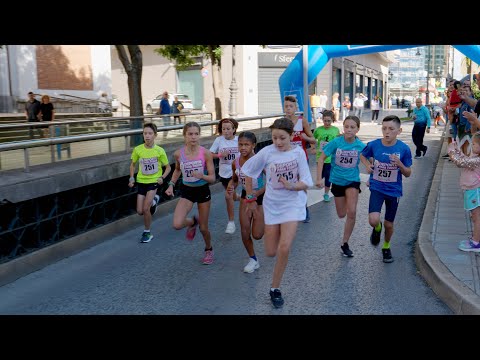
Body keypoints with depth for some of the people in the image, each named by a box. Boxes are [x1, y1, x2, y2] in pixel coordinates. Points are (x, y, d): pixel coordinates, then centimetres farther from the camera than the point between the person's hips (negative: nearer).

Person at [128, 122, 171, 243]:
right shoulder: (137, 149, -8)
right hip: (141, 181, 3)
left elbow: (168, 167, 0)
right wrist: (131, 178, -1)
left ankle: (147, 233, 8)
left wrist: (162, 177, -15)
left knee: (145, 209, -14)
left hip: (154, 181, -3)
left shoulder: (159, 151, -12)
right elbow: (133, 164, 10)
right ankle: (153, 201, 36)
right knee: (140, 211, 4)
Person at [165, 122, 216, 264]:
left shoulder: (206, 153, -17)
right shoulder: (178, 154, -10)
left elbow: (212, 178, -14)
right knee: (177, 225, -19)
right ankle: (193, 221, 18)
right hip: (186, 191, 2)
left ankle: (209, 249, 42)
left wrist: (201, 175, -33)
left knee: (204, 228, 10)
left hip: (203, 191, -1)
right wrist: (171, 185, 2)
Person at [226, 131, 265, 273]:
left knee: (257, 235, -4)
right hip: (245, 197, 4)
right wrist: (231, 187, -10)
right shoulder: (236, 163, -7)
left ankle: (264, 223, 33)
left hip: (260, 197, -4)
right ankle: (253, 260, 24)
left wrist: (258, 193, -30)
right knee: (245, 232, 2)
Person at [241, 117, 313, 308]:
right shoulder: (267, 152, -11)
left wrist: (291, 186, -29)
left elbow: (306, 183, -9)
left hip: (293, 203, -1)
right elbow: (247, 171, 1)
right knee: (271, 252, 7)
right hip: (272, 204, 2)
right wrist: (250, 197, 5)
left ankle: (275, 288, 5)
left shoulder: (298, 152, -11)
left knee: (284, 248, -16)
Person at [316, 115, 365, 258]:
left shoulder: (360, 146, -13)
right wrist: (319, 178, -11)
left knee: (352, 212, -16)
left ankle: (345, 243, 1)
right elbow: (322, 158, -8)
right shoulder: (336, 142, -16)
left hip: (353, 180, 0)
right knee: (341, 215, 12)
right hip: (337, 181, 1)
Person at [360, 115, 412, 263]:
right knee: (373, 220, -20)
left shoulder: (404, 149, -11)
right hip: (377, 188, 0)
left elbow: (408, 174, -3)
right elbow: (362, 155, 12)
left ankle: (386, 247, 42)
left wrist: (400, 164, -22)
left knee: (389, 224, 12)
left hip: (394, 190, 1)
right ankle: (377, 228, 19)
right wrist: (367, 165, -7)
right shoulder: (373, 145, -10)